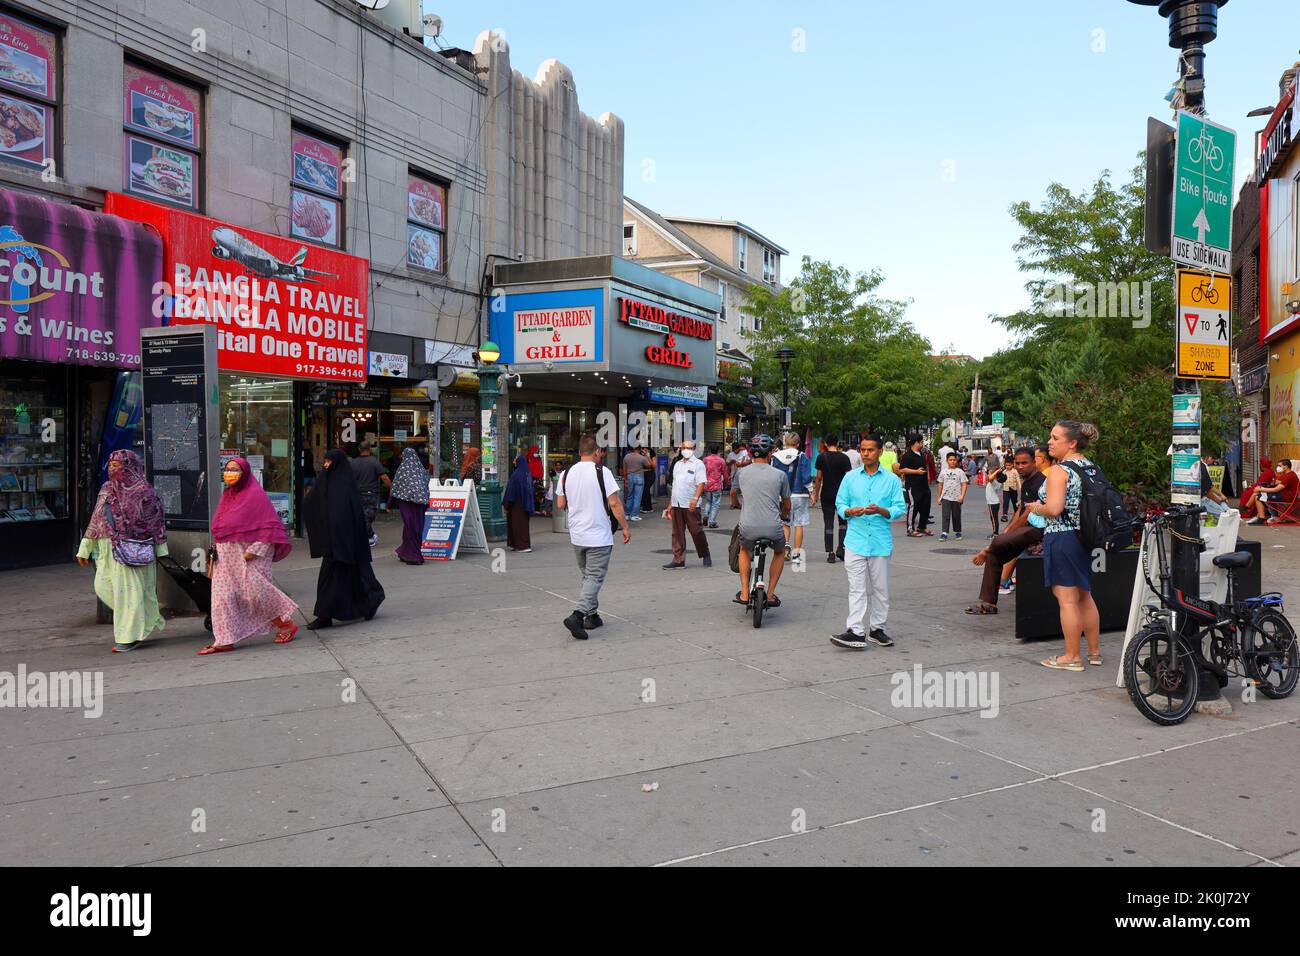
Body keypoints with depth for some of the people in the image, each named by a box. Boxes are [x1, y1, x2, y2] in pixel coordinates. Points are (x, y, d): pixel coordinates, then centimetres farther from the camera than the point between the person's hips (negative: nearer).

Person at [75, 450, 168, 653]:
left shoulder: (144, 491, -6)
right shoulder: (107, 489, 12)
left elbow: (156, 520, -4)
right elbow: (96, 520, 15)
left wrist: (160, 549, -4)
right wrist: (84, 549, 12)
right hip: (108, 547, 7)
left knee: (129, 589, -4)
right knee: (103, 586, 4)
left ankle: (129, 636, 5)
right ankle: (147, 619, 20)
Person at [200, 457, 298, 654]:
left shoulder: (255, 494, -8)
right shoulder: (227, 495, 15)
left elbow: (269, 526, -13)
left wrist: (255, 550, -19)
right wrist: (216, 548, 13)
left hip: (249, 556, -8)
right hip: (226, 556, 8)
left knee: (256, 591, -8)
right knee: (223, 595, 2)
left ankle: (286, 624, 10)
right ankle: (225, 640, 6)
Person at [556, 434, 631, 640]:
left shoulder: (566, 473, 3)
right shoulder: (602, 472, -11)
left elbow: (560, 504, 8)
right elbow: (614, 503, -13)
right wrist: (625, 527, -4)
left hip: (576, 536, 6)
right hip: (599, 537, -5)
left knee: (588, 576, 19)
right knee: (595, 578, -2)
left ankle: (591, 616, 25)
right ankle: (578, 615, -17)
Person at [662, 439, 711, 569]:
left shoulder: (698, 464, -2)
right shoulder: (677, 464, 18)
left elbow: (701, 483, -12)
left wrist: (695, 498, -27)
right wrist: (670, 504, 20)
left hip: (690, 505, -6)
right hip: (676, 504, 6)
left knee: (696, 531, -1)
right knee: (677, 533, 5)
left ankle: (705, 556, 16)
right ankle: (678, 560, 8)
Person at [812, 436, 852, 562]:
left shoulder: (821, 457, -3)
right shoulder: (844, 457, -4)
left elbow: (819, 478, -2)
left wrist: (816, 494, 7)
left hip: (826, 495, 0)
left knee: (828, 524, 3)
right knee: (843, 522, 16)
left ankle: (830, 553, 1)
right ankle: (840, 547, 4)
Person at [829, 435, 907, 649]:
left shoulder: (892, 479, 4)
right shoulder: (850, 477, 7)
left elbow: (900, 509, 1)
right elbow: (840, 504, 8)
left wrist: (881, 510, -18)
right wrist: (850, 511, -14)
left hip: (881, 542, 0)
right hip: (855, 541, 0)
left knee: (881, 589, 9)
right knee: (856, 588, -4)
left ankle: (877, 629, 21)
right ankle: (855, 631, -5)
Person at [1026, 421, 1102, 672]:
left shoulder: (1059, 471, -16)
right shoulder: (1091, 467, 11)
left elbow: (1053, 508, -25)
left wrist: (1036, 508, -6)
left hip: (1062, 537, -9)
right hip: (1085, 537, 9)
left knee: (1067, 599, -1)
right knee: (1084, 596, 19)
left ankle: (1072, 657, 7)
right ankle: (1094, 651, 28)